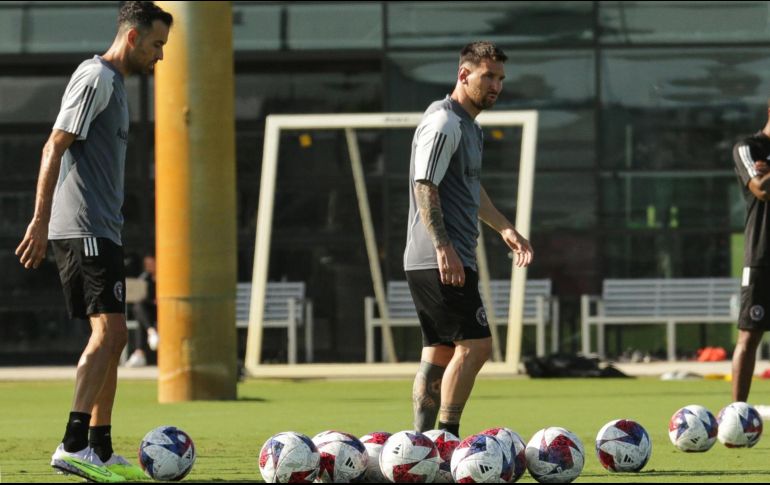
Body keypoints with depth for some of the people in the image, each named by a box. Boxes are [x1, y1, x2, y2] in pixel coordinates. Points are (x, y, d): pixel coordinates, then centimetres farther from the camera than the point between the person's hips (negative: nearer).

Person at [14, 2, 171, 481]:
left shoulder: (114, 83, 21)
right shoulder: (95, 77, -10)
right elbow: (55, 147, -16)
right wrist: (41, 221, -22)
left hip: (100, 230, 10)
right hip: (85, 230, -10)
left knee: (111, 337, 10)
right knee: (110, 331, -17)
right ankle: (74, 445, -23)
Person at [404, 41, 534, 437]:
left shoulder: (469, 126, 20)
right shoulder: (443, 123, -12)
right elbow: (425, 187, -19)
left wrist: (504, 228, 28)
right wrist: (443, 248, -25)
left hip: (452, 260, 10)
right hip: (440, 260, -10)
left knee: (440, 353, 9)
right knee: (475, 345, -12)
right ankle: (446, 439, -12)